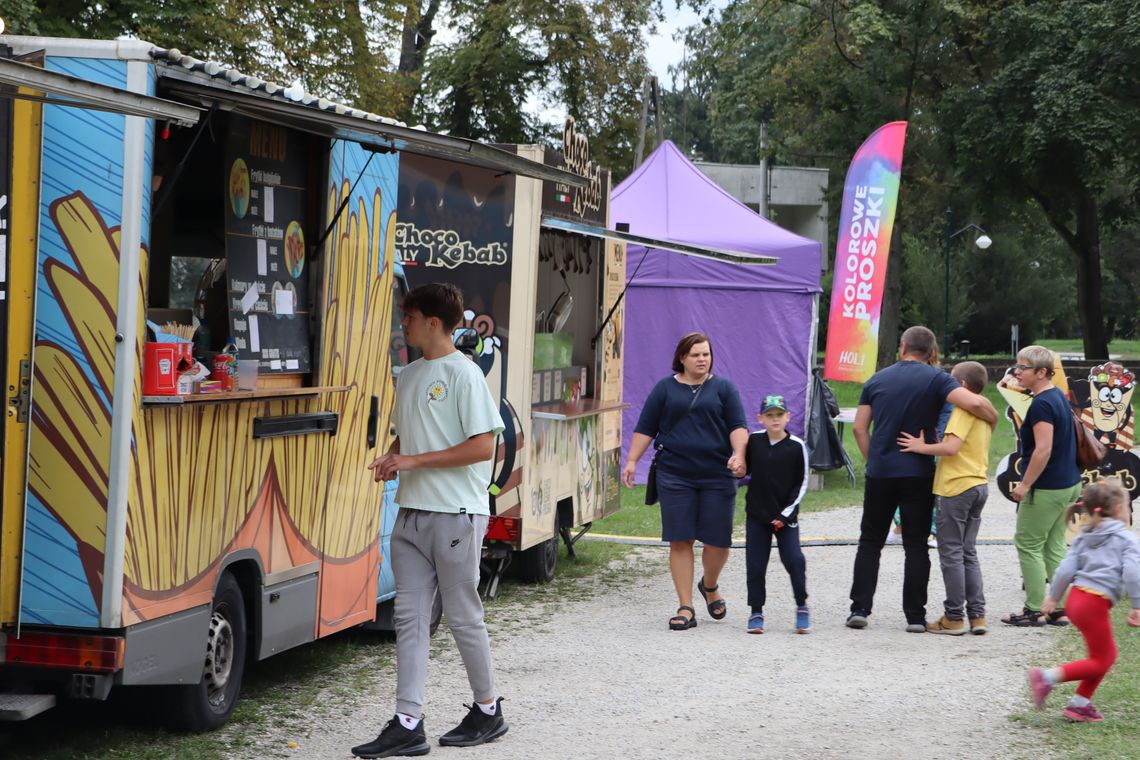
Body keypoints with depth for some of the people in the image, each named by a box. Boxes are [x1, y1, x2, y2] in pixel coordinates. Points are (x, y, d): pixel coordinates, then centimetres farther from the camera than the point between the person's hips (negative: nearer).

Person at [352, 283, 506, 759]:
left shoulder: (462, 375, -11)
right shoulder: (410, 376, 13)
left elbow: (483, 447, -16)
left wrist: (415, 461, -17)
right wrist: (393, 459, 1)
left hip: (455, 514, -7)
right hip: (412, 512, 8)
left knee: (463, 616, 3)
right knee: (410, 618, 3)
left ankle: (489, 710, 19)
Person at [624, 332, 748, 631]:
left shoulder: (723, 388, 8)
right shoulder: (665, 388, 9)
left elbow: (738, 426, 1)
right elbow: (645, 427, 10)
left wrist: (738, 455, -15)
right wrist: (632, 461, 2)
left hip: (717, 475, 0)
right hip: (675, 475, 0)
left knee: (718, 539, 0)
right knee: (680, 540, -3)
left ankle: (710, 586, 31)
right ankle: (685, 608, 1)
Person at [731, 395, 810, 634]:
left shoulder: (797, 446, -7)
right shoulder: (753, 441, 0)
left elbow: (801, 484, -3)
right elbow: (743, 469, 16)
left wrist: (786, 514, -8)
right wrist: (738, 470, -9)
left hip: (785, 515, -2)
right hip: (757, 514, 2)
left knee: (794, 560, -12)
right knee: (755, 565, 1)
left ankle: (802, 607, 4)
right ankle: (756, 612, 13)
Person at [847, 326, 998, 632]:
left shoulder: (878, 379, 7)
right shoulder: (935, 378, -5)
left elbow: (859, 427, 6)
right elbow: (974, 403, -20)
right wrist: (994, 419, -1)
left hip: (880, 472, 2)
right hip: (918, 474, -2)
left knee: (870, 541, 12)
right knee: (916, 546, 4)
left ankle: (860, 608, 5)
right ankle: (915, 616, 2)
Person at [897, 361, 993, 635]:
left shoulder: (964, 409, -14)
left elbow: (952, 447, -26)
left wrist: (921, 447, -16)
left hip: (956, 488, -8)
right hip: (979, 484, 8)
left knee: (951, 554, -1)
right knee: (968, 553, 14)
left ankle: (954, 617, 2)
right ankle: (977, 615, 10)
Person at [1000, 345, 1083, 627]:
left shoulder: (1042, 405, -18)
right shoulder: (1060, 397, 12)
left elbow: (1043, 449, -24)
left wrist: (1025, 484, -19)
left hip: (1046, 488, -10)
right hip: (1069, 485, 10)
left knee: (1028, 545, -1)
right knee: (1055, 546, 13)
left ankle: (1035, 610, 1)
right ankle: (1060, 608, 14)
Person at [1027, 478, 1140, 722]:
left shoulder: (1084, 538, 16)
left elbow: (1067, 569, 9)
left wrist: (1053, 597, 19)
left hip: (1076, 597, 8)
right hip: (1095, 603, -8)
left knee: (1108, 653, 19)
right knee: (1100, 661, 2)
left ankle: (1080, 702, 18)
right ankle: (1048, 676, -11)